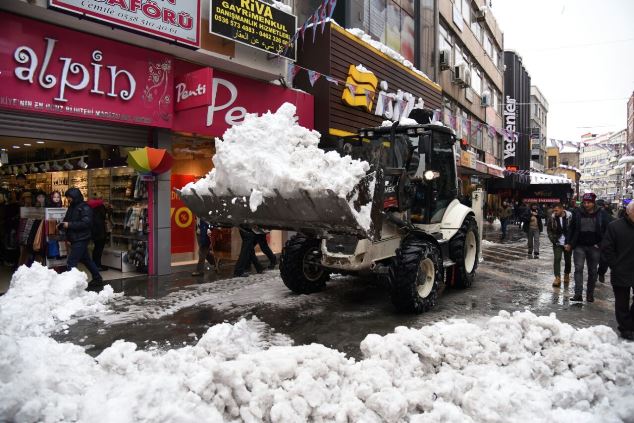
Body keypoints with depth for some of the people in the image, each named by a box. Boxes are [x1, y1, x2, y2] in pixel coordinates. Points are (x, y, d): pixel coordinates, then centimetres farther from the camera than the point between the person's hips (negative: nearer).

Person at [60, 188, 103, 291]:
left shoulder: (85, 208, -12)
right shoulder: (72, 207, 15)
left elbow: (86, 223, -21)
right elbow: (67, 220, 20)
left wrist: (69, 225, -22)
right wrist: (62, 224, -2)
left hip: (81, 239, -9)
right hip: (75, 239, 9)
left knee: (71, 263, -13)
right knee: (86, 260, 18)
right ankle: (97, 279, 30)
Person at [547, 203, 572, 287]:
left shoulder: (570, 216, -10)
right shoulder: (552, 218, -4)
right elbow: (549, 229, 8)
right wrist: (552, 239, -2)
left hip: (568, 243, -1)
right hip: (557, 243, 1)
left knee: (568, 260, 11)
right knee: (557, 259, -8)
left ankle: (566, 275, 32)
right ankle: (557, 278, -7)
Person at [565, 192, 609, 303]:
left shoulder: (601, 214, -1)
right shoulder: (577, 213, 0)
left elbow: (606, 230, 3)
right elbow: (571, 228, 5)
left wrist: (601, 244, -6)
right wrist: (569, 243, 0)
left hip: (594, 247, 1)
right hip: (579, 246, -1)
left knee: (592, 271, 10)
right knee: (578, 269, -9)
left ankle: (590, 294, 21)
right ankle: (578, 294, -11)